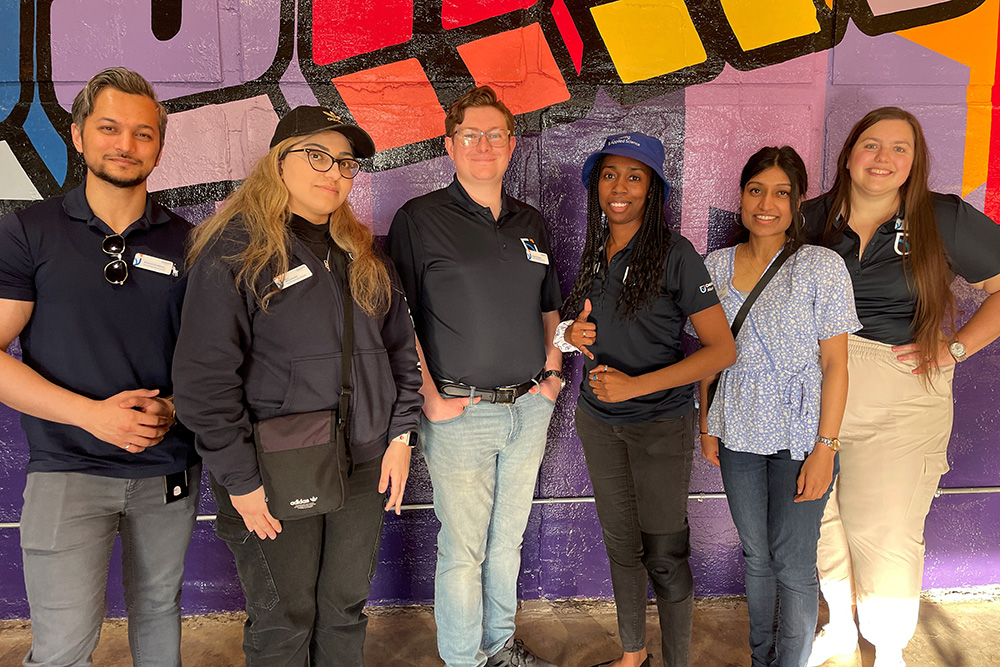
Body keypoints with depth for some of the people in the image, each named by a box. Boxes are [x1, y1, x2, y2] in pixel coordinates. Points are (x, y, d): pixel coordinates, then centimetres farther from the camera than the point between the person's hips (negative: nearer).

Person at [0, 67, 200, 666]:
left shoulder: (185, 242, 5)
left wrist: (173, 407, -10)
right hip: (68, 469, -2)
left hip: (170, 468, 3)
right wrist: (93, 413, -16)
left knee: (158, 608, 17)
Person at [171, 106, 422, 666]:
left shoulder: (363, 253, 10)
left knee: (347, 607, 17)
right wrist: (240, 479, -14)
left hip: (365, 464, 5)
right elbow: (204, 377, -14)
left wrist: (401, 435, 5)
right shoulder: (233, 248, -9)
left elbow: (401, 347, 13)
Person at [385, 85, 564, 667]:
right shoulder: (420, 219, -6)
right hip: (461, 412, -5)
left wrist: (552, 370, 8)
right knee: (464, 549, 5)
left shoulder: (532, 222, 11)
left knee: (509, 537, 18)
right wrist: (431, 398, -14)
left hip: (529, 407, 5)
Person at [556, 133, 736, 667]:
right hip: (597, 421, 6)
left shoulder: (675, 253, -13)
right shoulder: (594, 254, 6)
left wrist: (635, 385, -22)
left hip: (660, 424, -5)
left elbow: (723, 349, -16)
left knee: (664, 557, 4)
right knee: (621, 544, 17)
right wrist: (572, 333, -5)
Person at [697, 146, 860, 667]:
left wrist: (824, 448, -13)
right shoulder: (716, 265, 4)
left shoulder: (822, 266, -8)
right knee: (755, 553, 15)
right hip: (738, 434, 4)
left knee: (792, 562, 2)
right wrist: (707, 424, 8)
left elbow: (835, 363, -9)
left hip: (799, 437, -3)